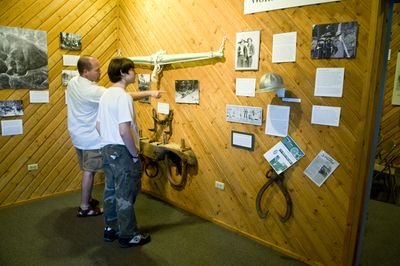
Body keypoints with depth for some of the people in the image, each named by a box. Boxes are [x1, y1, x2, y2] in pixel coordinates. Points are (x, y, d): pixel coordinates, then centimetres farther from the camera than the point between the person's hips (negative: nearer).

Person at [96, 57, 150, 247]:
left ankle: (110, 229, 31)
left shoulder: (106, 94, 10)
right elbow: (124, 130, -26)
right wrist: (135, 154, -17)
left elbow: (98, 126, 14)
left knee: (111, 192, 18)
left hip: (107, 149, 9)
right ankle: (128, 236, 16)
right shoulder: (123, 96, -19)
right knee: (125, 196, 3)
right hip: (122, 151, -9)